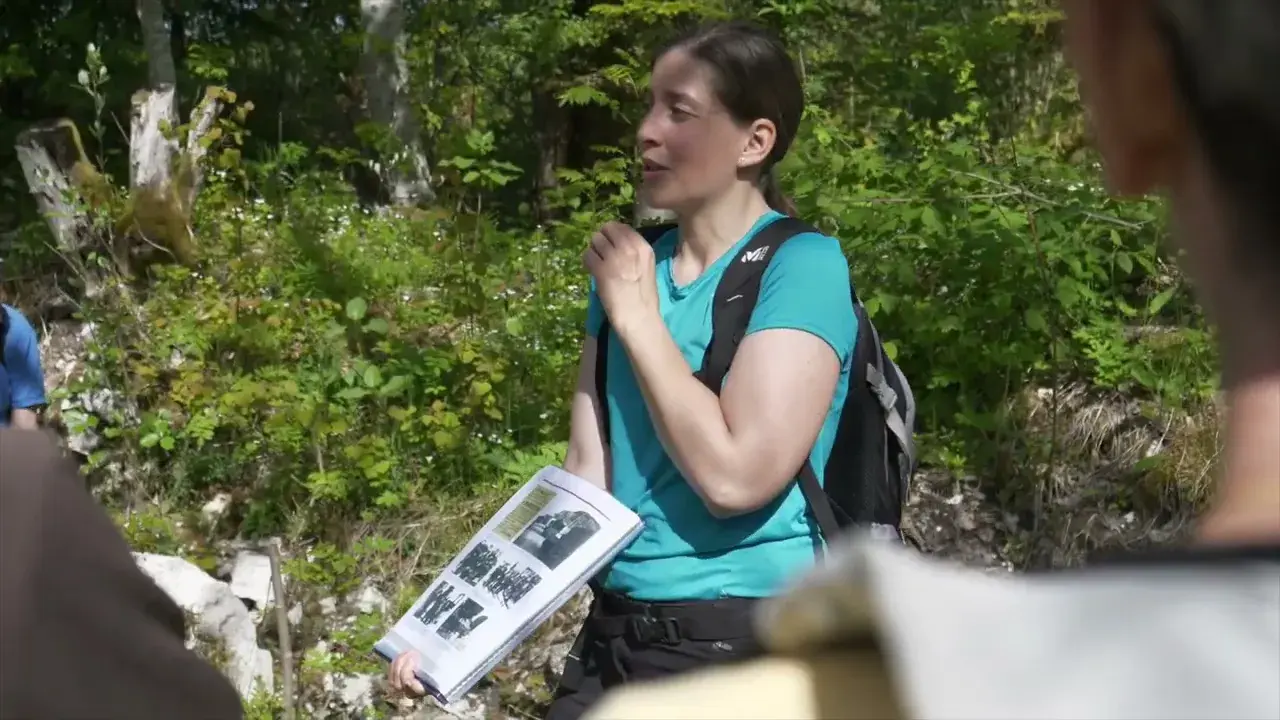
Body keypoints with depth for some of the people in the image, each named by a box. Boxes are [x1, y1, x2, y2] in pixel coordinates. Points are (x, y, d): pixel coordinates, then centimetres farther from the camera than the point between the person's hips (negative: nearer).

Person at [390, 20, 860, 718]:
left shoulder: (801, 266, -12)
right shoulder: (630, 266, 6)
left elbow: (734, 477, -22)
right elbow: (586, 475, 6)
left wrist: (637, 316, -14)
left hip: (746, 641, -6)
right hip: (613, 631, 6)